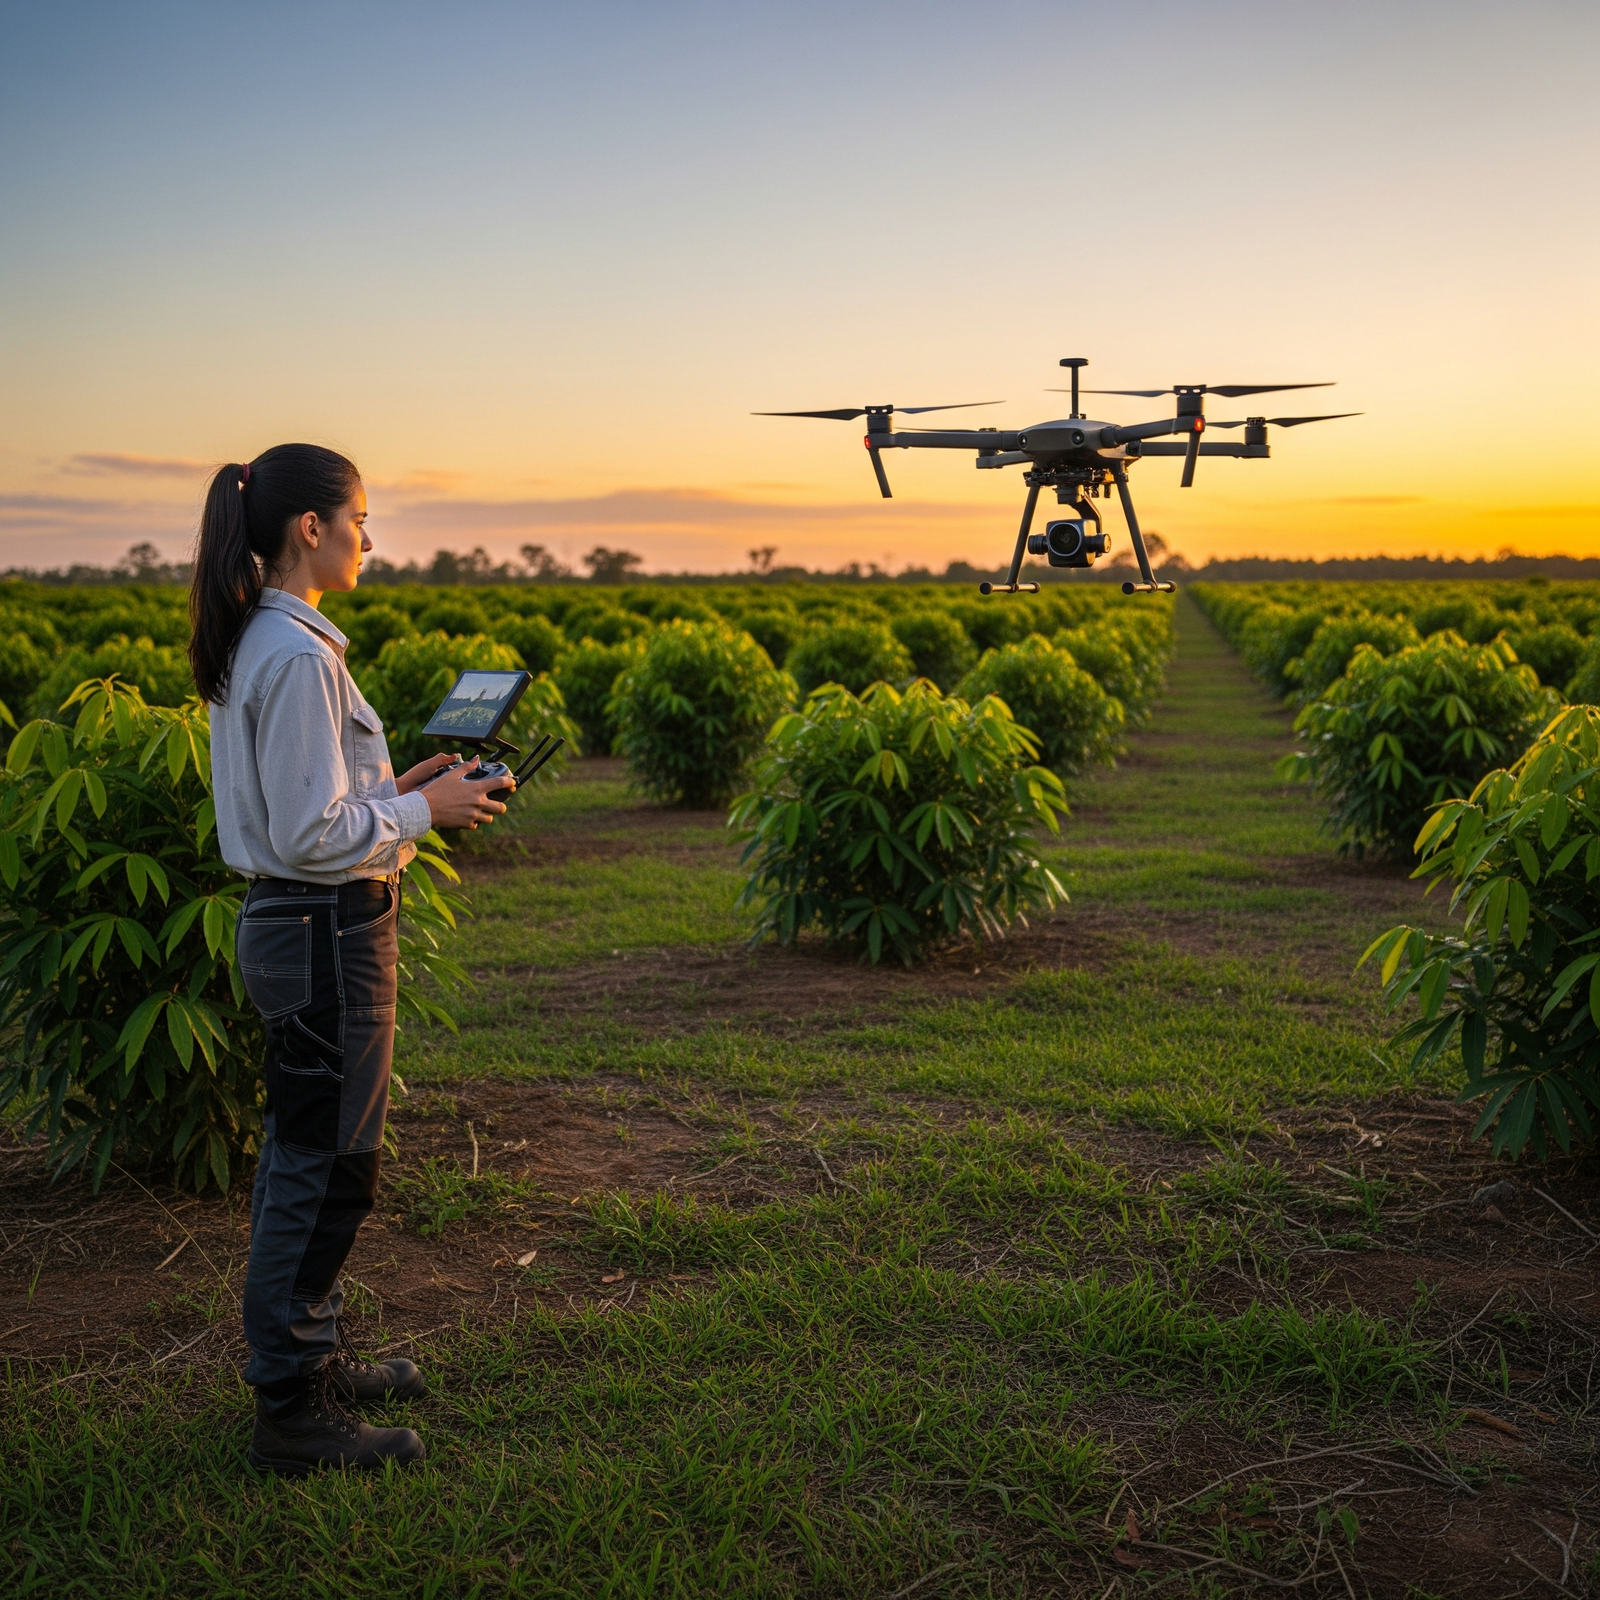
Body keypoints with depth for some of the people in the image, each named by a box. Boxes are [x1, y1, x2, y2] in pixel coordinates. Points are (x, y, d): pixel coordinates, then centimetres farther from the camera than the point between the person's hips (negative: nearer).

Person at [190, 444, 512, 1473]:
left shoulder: (254, 643, 11)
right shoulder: (300, 656, -21)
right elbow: (314, 835, -23)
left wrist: (396, 790, 10)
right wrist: (427, 809, -12)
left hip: (292, 925, 10)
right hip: (328, 935, -10)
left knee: (305, 1159, 20)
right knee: (325, 1168, 1)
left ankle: (314, 1356, 35)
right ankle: (293, 1414, 13)